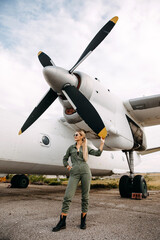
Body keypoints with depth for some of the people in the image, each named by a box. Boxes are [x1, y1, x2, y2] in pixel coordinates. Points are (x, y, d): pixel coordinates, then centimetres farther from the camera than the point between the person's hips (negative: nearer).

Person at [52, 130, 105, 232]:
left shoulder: (86, 147, 12)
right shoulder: (71, 147, 17)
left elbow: (98, 153, 1)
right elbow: (65, 158, 25)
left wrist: (102, 143, 0)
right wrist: (67, 166, 8)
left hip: (85, 171, -1)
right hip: (74, 173, 1)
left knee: (85, 196, 5)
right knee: (67, 196, -5)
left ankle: (83, 220, 20)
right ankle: (62, 222, 6)